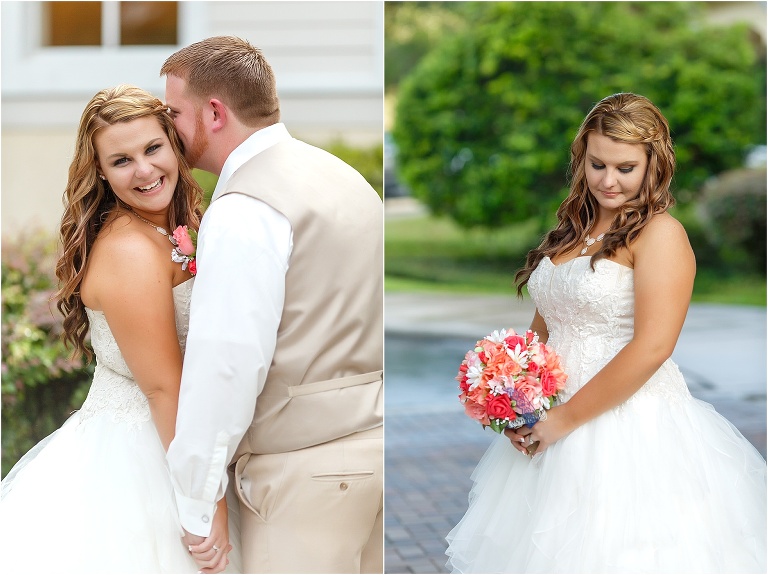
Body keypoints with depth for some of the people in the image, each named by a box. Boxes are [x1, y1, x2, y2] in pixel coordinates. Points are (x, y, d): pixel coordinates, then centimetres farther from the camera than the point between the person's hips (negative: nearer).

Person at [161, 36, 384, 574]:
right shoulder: (341, 174, 13)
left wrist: (195, 507, -13)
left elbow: (225, 365, -18)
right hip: (374, 435, 9)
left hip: (305, 470, -9)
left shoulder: (243, 213, -15)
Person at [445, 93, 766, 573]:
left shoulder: (661, 234, -12)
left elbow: (651, 348, -20)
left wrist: (567, 418, -17)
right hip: (550, 423, 7)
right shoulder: (573, 229, 11)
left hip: (631, 425, -7)